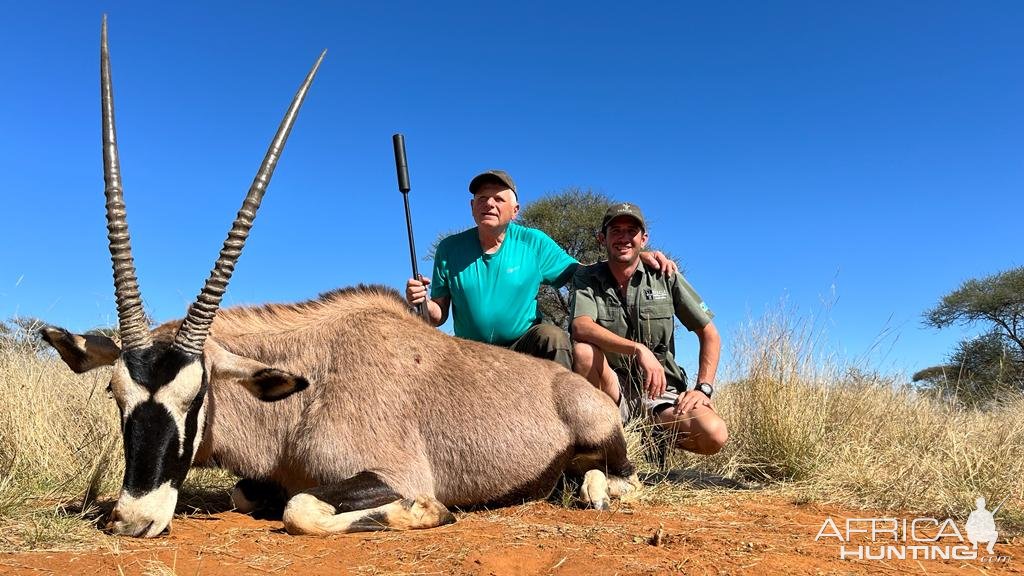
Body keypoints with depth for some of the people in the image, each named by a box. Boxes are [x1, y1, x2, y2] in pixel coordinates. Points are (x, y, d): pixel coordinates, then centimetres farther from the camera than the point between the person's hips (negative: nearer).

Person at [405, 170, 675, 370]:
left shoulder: (533, 243, 0)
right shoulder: (450, 249, 0)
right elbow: (439, 315, 2)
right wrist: (422, 302, -21)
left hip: (526, 350, -1)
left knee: (551, 335, -32)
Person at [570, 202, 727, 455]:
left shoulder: (665, 277, 3)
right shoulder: (587, 278, -1)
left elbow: (710, 334, 6)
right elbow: (581, 327, -22)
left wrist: (704, 388, -7)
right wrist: (639, 349, -34)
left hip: (661, 391, 2)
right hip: (611, 389, -1)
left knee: (714, 435, -26)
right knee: (583, 349, -31)